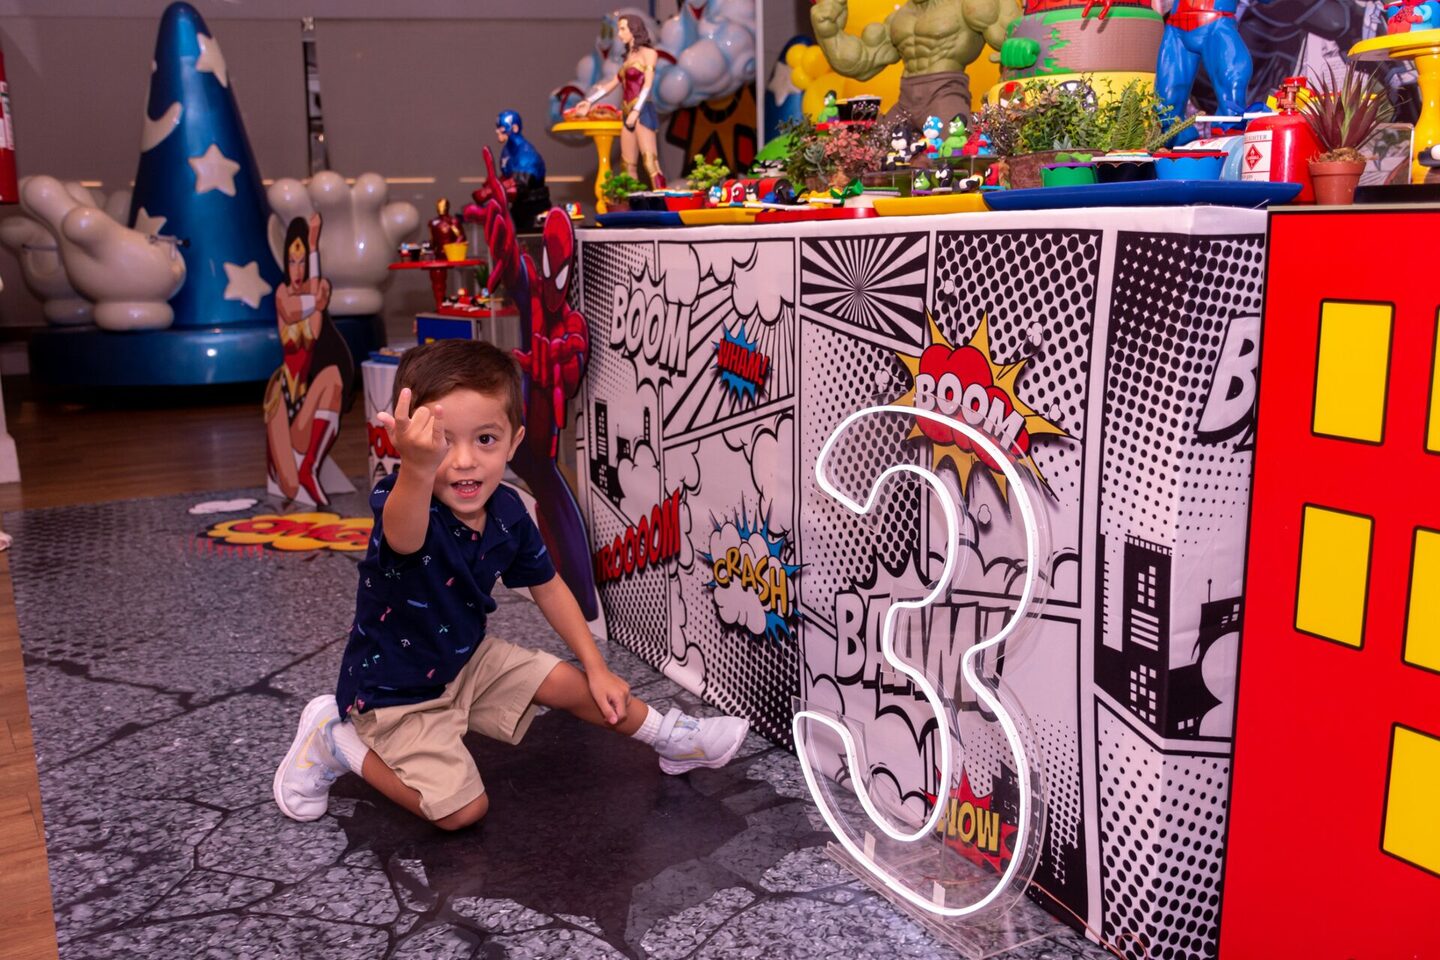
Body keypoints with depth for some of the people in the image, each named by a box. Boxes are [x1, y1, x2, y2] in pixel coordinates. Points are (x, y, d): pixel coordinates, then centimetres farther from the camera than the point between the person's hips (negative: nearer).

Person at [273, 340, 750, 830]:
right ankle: (336, 741, 6)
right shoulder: (404, 507, -33)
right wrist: (417, 469, -82)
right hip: (396, 692, -5)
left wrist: (597, 668, 5)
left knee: (571, 685, 5)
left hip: (467, 659, 6)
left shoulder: (507, 511, -14)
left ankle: (674, 737, 29)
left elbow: (548, 587, 3)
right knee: (463, 809, -11)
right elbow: (403, 537, -61)